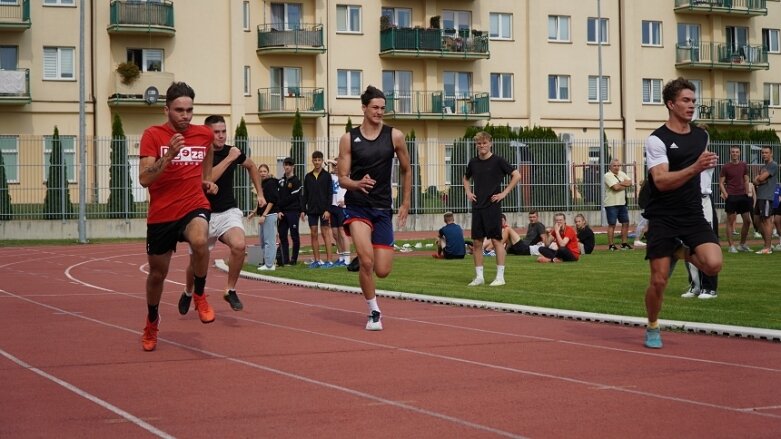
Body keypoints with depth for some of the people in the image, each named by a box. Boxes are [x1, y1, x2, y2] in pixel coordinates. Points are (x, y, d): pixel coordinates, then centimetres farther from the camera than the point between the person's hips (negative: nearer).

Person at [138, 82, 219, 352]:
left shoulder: (204, 134, 2)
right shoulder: (153, 135, -8)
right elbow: (144, 179, -18)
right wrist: (169, 155, -29)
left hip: (194, 206, 0)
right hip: (161, 214, 0)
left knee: (200, 241, -35)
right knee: (157, 273, 13)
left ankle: (200, 296, -9)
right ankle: (152, 322, 42)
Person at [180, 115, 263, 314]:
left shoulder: (232, 151, 0)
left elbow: (251, 166, 22)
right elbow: (206, 179, -31)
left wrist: (259, 194, 18)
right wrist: (229, 159, -28)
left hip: (228, 211, 2)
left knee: (239, 245, -27)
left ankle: (230, 291, -7)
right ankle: (188, 293, 40)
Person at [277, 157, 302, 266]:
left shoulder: (296, 181, -3)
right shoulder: (281, 181, 14)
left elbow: (292, 197, -10)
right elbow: (278, 196, 7)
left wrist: (279, 205, -6)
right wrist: (279, 211, -5)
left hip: (293, 211, -6)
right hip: (282, 212, 6)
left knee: (294, 235, -2)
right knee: (282, 236, 4)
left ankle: (294, 259, 3)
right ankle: (285, 260, 8)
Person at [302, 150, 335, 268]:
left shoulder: (327, 176, -1)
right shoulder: (308, 176, 9)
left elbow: (329, 194, -6)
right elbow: (305, 195, 11)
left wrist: (327, 209, -13)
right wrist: (303, 210, 4)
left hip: (323, 210, -4)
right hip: (311, 210, 4)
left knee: (325, 233, -3)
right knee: (314, 234, 4)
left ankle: (329, 260, -2)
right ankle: (317, 260, 10)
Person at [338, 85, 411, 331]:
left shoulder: (394, 136, 1)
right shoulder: (349, 139, -1)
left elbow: (405, 170, 14)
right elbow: (342, 178, 0)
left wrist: (406, 203, 13)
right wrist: (357, 184, -22)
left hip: (383, 209, 2)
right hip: (357, 207, -2)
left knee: (382, 271, -2)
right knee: (367, 261, -22)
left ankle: (362, 259, 35)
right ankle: (374, 312, -3)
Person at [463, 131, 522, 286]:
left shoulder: (497, 161, -6)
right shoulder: (473, 162, 9)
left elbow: (517, 176, -7)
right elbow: (466, 178, 28)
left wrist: (504, 193, -9)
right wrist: (468, 192, 12)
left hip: (493, 206, -5)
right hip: (477, 206, 5)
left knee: (496, 240, -5)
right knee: (477, 241, 4)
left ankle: (500, 276, 0)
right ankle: (479, 276, 11)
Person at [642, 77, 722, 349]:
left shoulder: (701, 136, 9)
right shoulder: (657, 140, -10)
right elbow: (661, 181, -23)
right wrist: (696, 167, -31)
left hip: (693, 216, 4)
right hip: (663, 218, -4)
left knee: (713, 264, -20)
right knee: (659, 280, -3)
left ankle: (681, 252, 13)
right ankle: (652, 328, 23)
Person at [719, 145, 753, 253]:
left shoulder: (744, 165, 9)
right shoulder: (726, 167, -3)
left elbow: (746, 181, 15)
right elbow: (721, 183, -2)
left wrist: (748, 193, 5)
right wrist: (725, 195, -14)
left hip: (743, 196, 5)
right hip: (731, 196, -5)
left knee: (747, 221, 6)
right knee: (730, 221, -3)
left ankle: (742, 245, 19)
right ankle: (731, 246, 1)